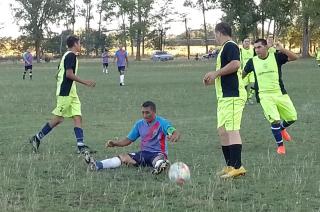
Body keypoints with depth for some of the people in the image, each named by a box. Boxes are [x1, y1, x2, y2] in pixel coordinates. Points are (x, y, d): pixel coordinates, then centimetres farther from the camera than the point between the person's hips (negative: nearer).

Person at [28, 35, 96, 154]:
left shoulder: (67, 55, 18)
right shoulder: (71, 56, -12)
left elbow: (58, 75, 21)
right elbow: (69, 74, -21)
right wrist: (85, 82, -17)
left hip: (71, 93, 10)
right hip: (65, 93, -10)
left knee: (78, 117, 0)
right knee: (59, 118, -5)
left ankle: (81, 146, -6)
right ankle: (37, 138, 5)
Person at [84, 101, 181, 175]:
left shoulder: (162, 123, -6)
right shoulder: (139, 124, 11)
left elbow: (176, 133, -19)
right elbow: (128, 140, 15)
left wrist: (174, 137, -45)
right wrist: (115, 143, -3)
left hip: (158, 153, -5)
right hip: (144, 153, 5)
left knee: (159, 160, -41)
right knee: (123, 157, -18)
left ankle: (159, 165, -78)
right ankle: (97, 165, -38)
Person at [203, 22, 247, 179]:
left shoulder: (230, 46, -10)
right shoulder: (226, 47, 22)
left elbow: (235, 64, -25)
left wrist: (216, 73, -17)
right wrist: (214, 77, 19)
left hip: (232, 96, -11)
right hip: (225, 97, 11)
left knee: (231, 130, -13)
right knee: (222, 131, 13)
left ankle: (237, 167, -14)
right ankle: (230, 166, 17)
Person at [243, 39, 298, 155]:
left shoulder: (276, 57, -4)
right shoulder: (252, 61, 0)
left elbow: (294, 57, -14)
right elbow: (243, 74, 17)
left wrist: (282, 49, -27)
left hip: (280, 93, 2)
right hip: (265, 96, -1)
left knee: (292, 118, 6)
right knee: (275, 120, -15)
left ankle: (281, 128, 40)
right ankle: (280, 146, 2)